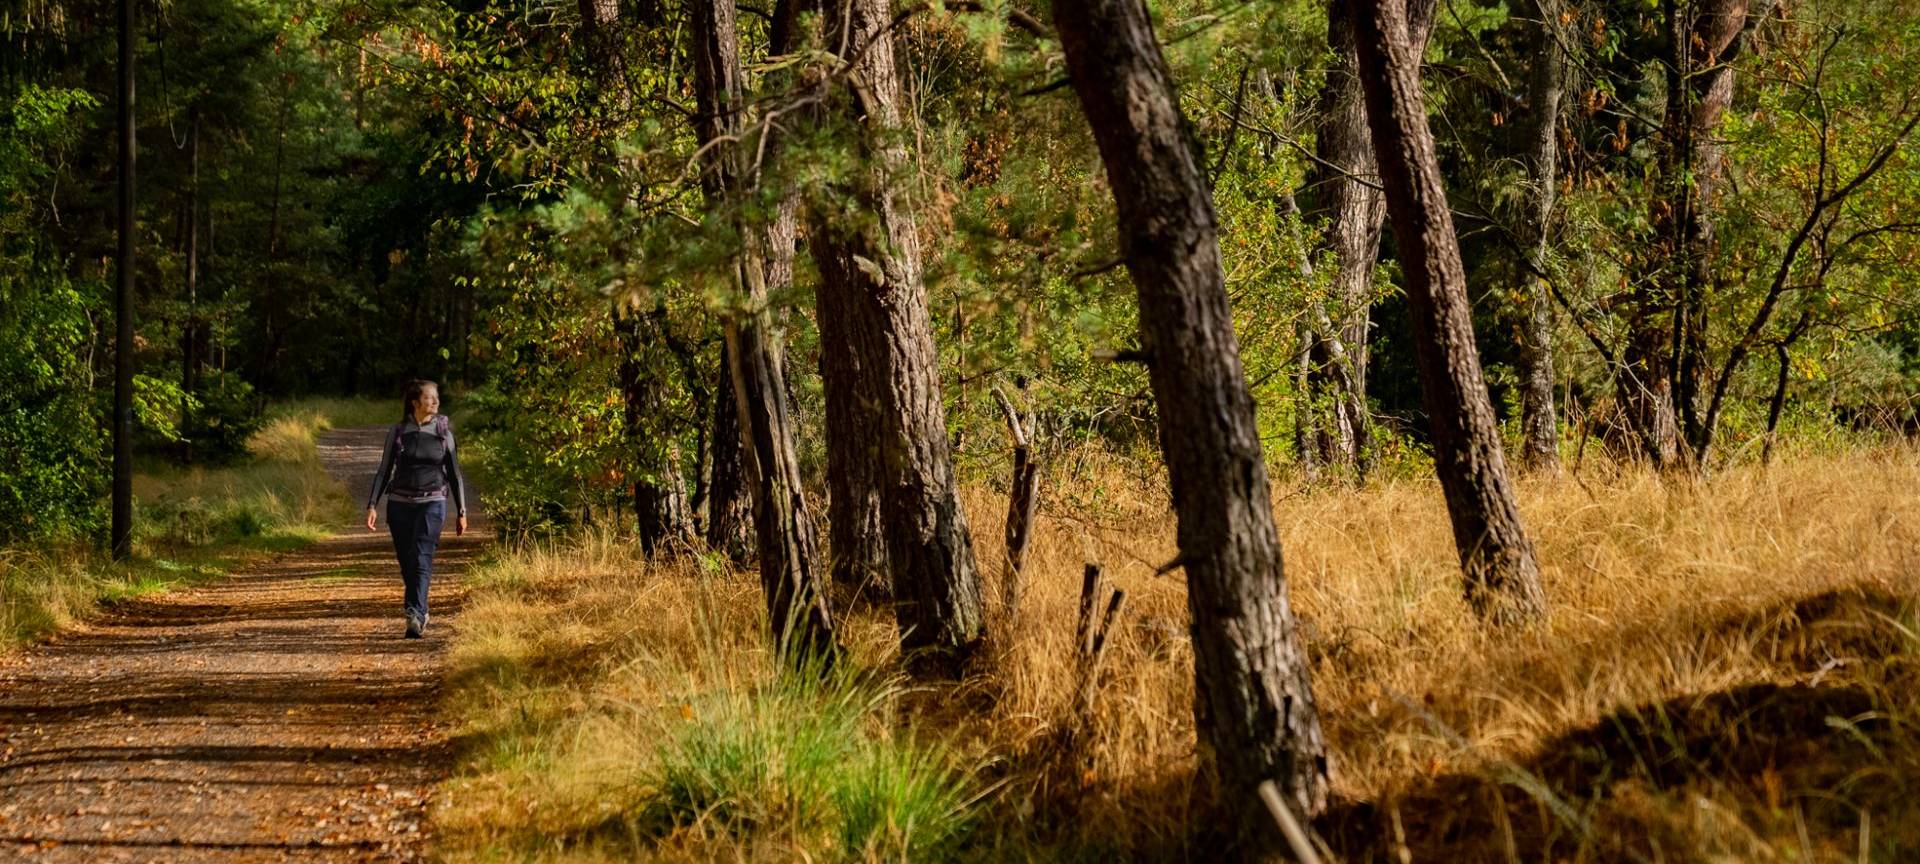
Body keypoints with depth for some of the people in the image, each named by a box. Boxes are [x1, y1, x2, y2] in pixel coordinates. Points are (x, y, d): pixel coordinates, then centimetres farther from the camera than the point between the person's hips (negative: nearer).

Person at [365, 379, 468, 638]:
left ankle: (415, 618, -21)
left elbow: (454, 472, 8)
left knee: (422, 561, -15)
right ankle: (420, 612, 24)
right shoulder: (398, 431, 3)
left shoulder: (443, 432, 3)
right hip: (400, 504, 2)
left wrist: (461, 512, 8)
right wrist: (372, 505, -5)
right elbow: (384, 470, 5)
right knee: (407, 565, 6)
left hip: (432, 503, -2)